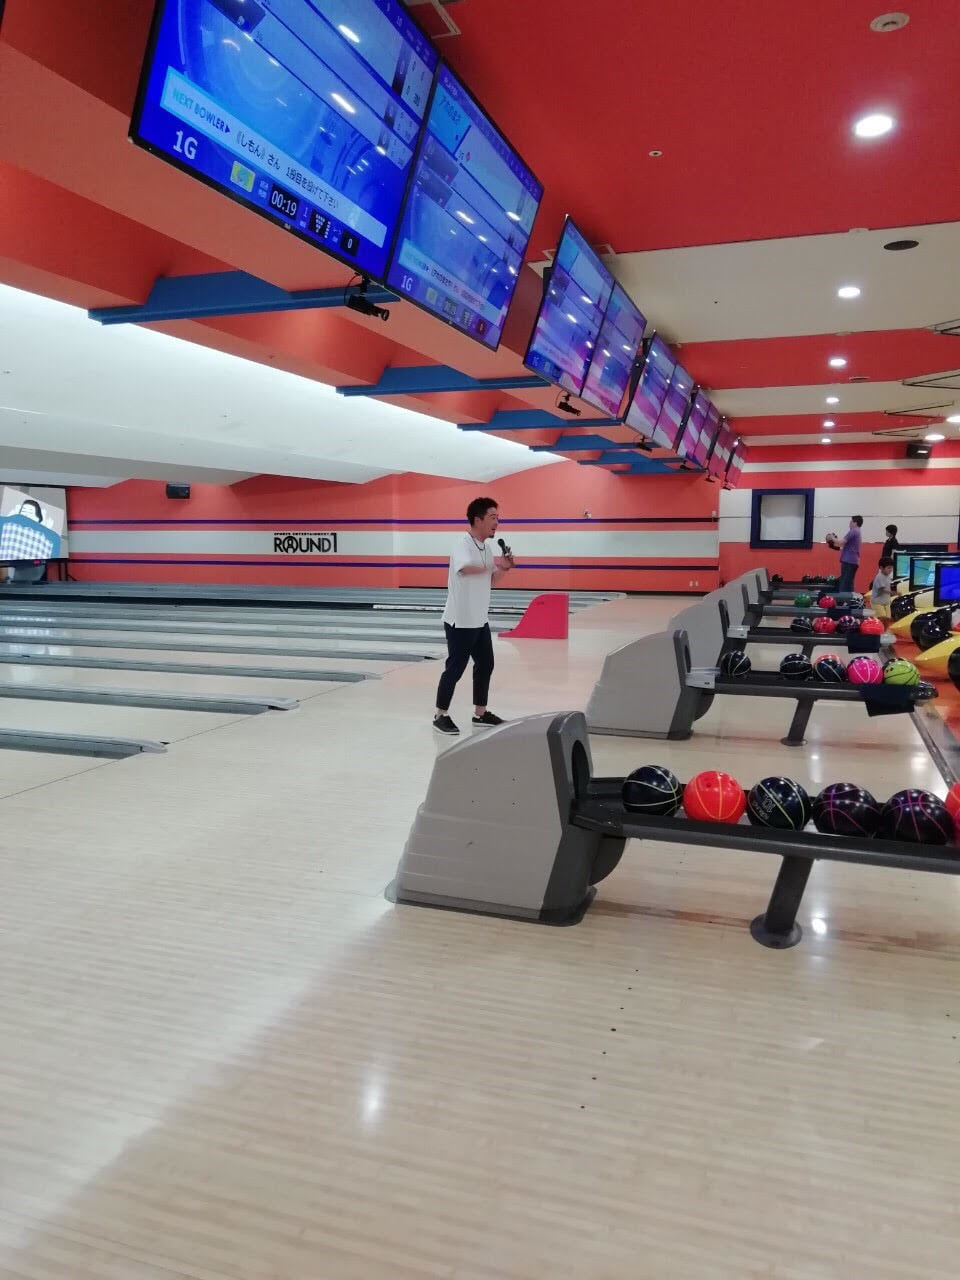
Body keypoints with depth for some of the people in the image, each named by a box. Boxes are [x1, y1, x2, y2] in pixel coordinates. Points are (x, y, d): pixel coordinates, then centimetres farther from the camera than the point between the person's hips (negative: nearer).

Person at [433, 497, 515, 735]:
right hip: (460, 621, -9)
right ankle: (440, 716, 12)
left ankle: (480, 713, 26)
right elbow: (466, 569, -39)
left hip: (479, 621, 9)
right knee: (455, 668, -1)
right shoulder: (462, 544, -18)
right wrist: (493, 564, -29)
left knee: (485, 665, 13)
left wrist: (504, 568, -3)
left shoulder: (487, 547, 9)